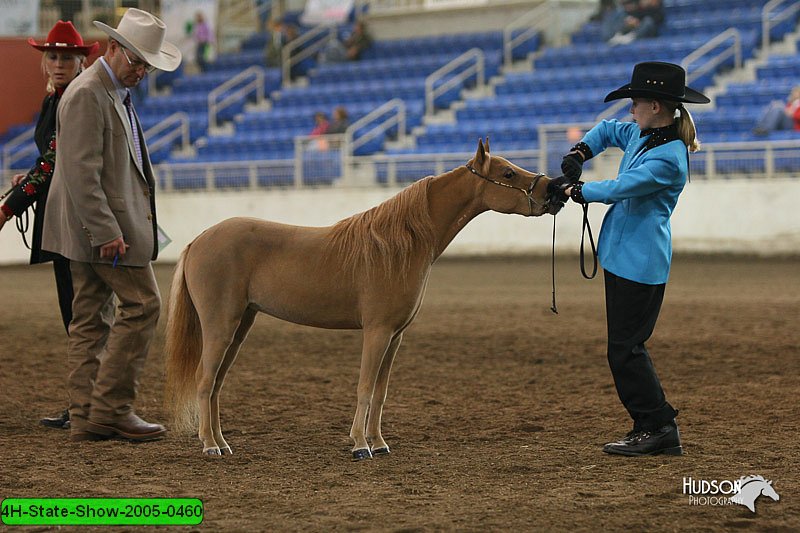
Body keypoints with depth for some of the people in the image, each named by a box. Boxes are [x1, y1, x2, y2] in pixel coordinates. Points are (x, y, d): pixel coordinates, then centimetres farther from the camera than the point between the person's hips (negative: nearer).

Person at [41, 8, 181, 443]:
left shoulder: (116, 93, 17)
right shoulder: (87, 95, -15)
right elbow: (81, 172, -21)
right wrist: (106, 232, -24)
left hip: (102, 228, 10)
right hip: (104, 227, -10)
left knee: (90, 319, 9)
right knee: (142, 305, -8)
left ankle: (87, 417, 11)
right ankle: (111, 408, -6)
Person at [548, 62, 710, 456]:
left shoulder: (667, 159, -21)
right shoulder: (643, 135, 8)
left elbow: (617, 189, -23)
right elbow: (606, 131, 26)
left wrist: (571, 190, -10)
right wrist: (578, 155, 8)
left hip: (639, 262, -10)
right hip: (624, 257, 10)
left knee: (625, 349, -6)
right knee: (626, 348, 13)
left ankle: (657, 427, 1)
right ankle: (657, 428, 16)